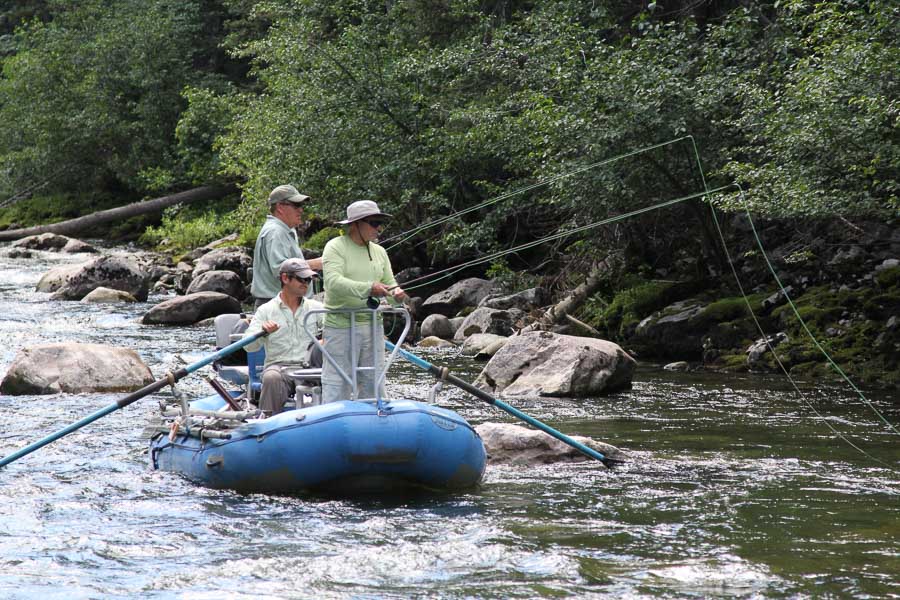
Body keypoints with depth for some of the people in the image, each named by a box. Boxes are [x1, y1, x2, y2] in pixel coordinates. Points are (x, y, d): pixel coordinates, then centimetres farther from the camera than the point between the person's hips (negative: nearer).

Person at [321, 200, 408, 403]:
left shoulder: (379, 252, 15)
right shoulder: (335, 247, -7)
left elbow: (389, 282, 17)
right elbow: (334, 282, -21)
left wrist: (395, 292, -8)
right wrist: (368, 288, -31)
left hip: (372, 325, 7)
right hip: (341, 326, -7)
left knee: (372, 382, 9)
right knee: (337, 382, -6)